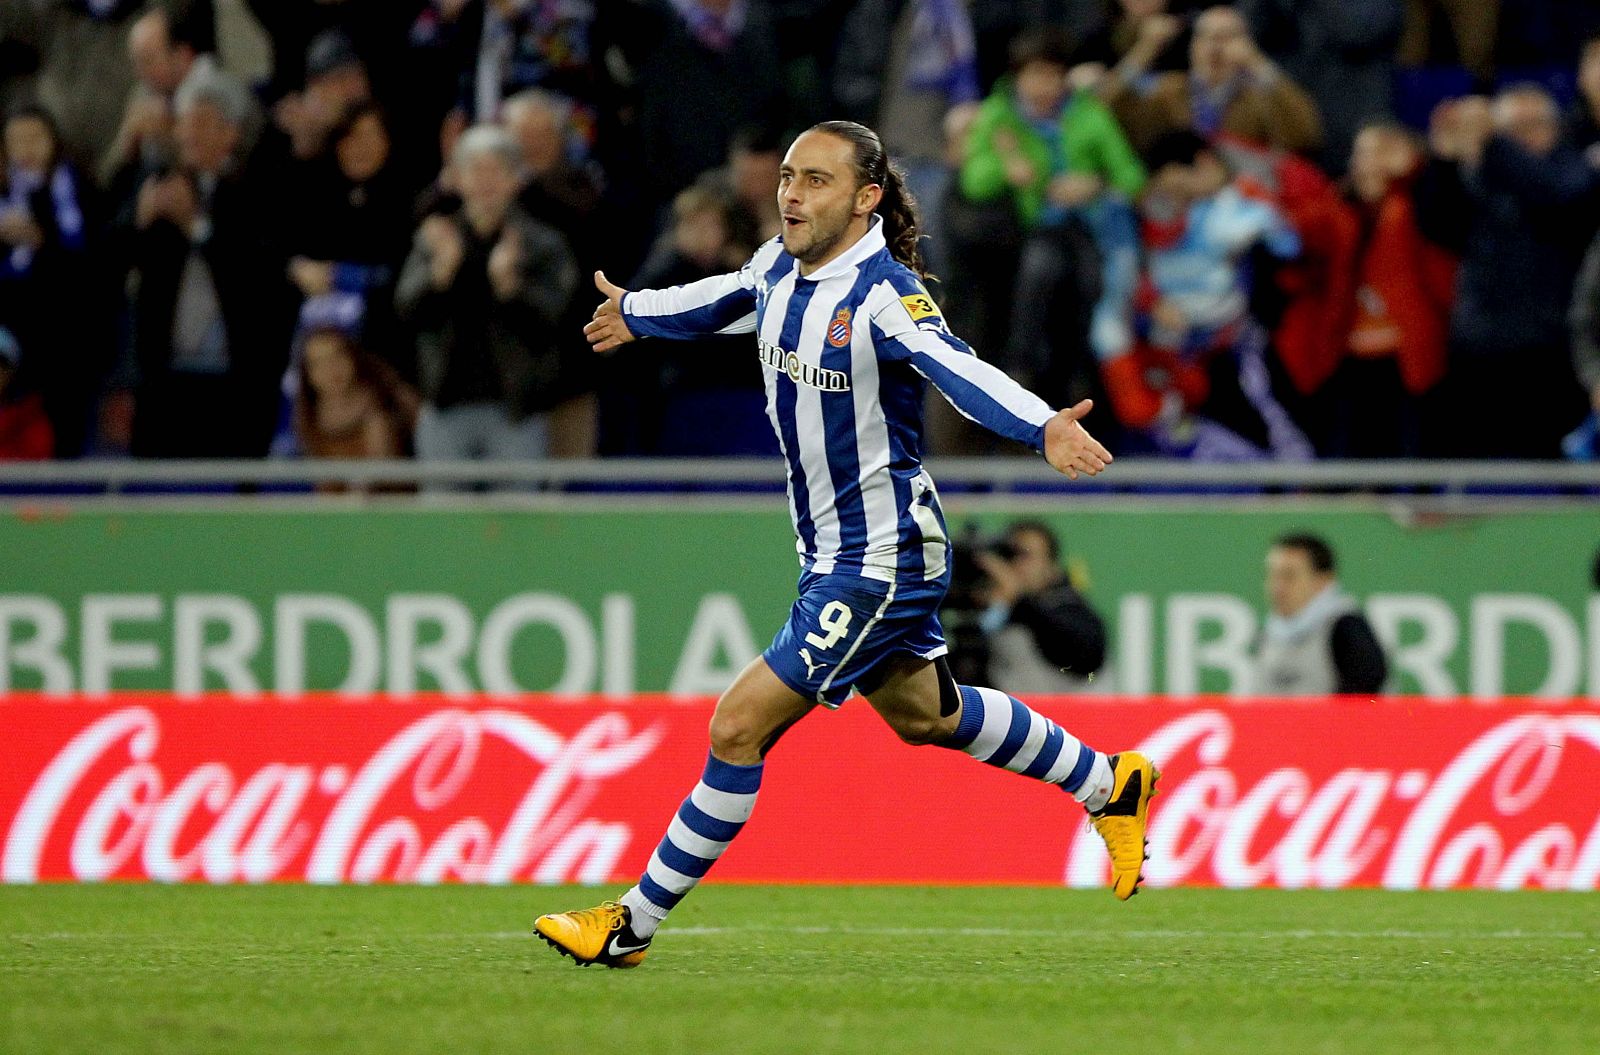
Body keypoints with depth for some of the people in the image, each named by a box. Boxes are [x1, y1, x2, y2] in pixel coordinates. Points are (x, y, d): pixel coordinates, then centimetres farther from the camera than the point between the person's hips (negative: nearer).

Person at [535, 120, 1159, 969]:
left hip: (879, 563, -9)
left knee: (740, 726, -10)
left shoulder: (884, 294, -25)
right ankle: (1107, 785, 45)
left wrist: (1043, 428, -59)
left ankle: (632, 924, -1)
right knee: (922, 714, 26)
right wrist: (635, 315, 41)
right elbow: (727, 299, 24)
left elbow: (960, 372, -41)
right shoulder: (780, 266, 0)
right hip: (830, 552, 9)